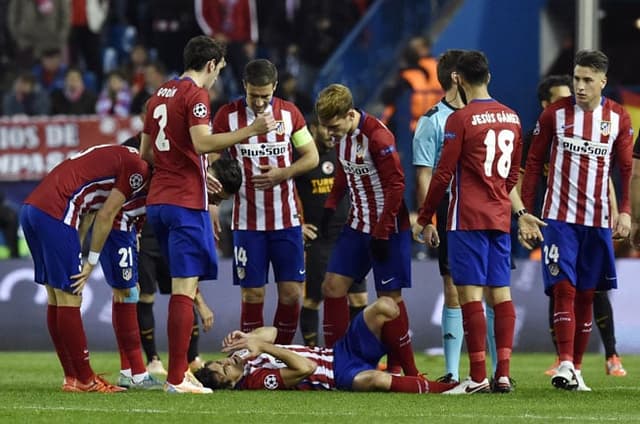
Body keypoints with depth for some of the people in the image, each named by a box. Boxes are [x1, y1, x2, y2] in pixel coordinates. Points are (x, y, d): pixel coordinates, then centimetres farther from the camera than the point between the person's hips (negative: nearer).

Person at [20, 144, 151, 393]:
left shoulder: (120, 157, 24)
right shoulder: (139, 169, -3)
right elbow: (105, 216, -5)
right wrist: (91, 262, 3)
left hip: (31, 207, 10)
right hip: (54, 214, -10)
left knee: (56, 301, 12)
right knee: (69, 300, -3)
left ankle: (72, 377, 17)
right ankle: (84, 380, 2)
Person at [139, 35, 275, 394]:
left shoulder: (160, 95, 17)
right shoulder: (195, 94, -8)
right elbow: (202, 143, -23)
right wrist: (252, 130, -26)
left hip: (158, 201, 9)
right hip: (186, 202, -9)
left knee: (183, 286, 17)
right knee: (185, 288, -9)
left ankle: (179, 370, 18)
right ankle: (177, 378, -12)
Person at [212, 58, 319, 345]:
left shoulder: (289, 113, 2)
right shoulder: (227, 115, -3)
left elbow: (312, 157, 7)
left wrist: (282, 174, -11)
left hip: (286, 219, 2)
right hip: (247, 221, -2)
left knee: (291, 292, -1)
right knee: (252, 294, -2)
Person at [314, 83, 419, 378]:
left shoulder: (378, 137, -22)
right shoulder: (341, 135, 3)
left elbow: (396, 185, -20)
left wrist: (382, 233, -19)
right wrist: (330, 206, 7)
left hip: (388, 228, -8)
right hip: (357, 225, 8)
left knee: (389, 297, -4)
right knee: (332, 286, 4)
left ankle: (406, 370, 5)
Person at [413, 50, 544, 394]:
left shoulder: (460, 120, -9)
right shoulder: (511, 118, 11)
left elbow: (443, 175, -8)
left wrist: (424, 219, -1)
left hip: (468, 220, -6)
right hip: (500, 219, 6)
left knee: (470, 294, -7)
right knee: (500, 292, 6)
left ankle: (478, 376, -11)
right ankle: (503, 374, 2)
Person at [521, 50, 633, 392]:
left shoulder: (618, 118, 4)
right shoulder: (555, 114, -1)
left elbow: (626, 168, 7)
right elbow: (534, 164, 4)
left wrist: (625, 212, -5)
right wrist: (524, 212, 1)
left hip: (598, 220, 2)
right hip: (559, 217, -2)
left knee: (586, 294, 7)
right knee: (564, 287, -13)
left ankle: (576, 369, 13)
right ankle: (565, 364, -19)